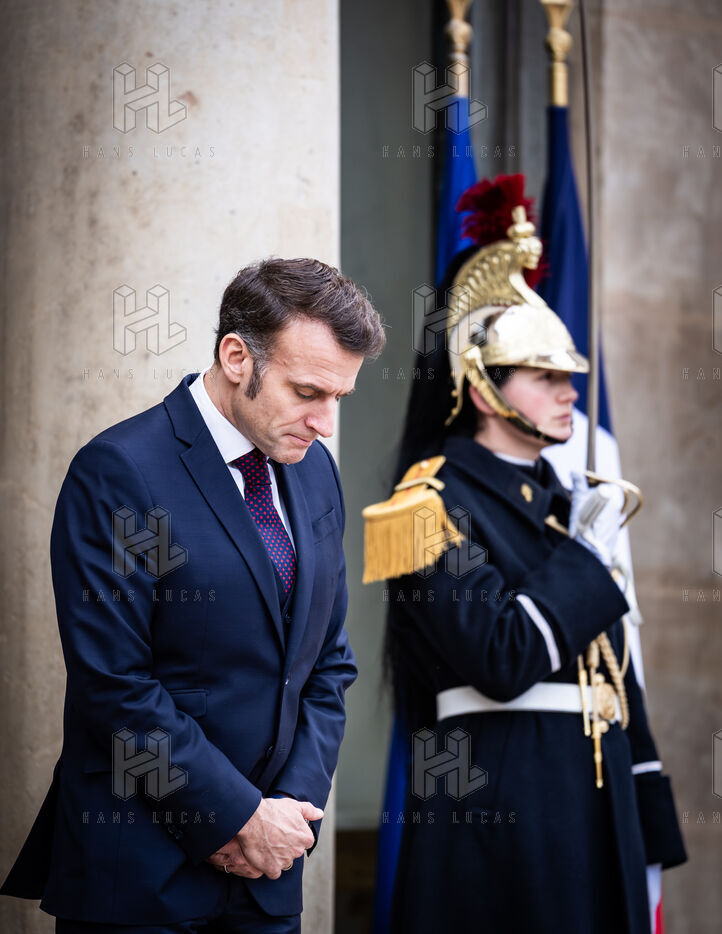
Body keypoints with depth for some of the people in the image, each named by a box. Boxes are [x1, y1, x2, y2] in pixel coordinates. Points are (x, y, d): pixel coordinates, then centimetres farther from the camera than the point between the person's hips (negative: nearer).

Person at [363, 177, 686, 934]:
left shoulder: (563, 502, 17)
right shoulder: (437, 502, -7)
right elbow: (503, 661, -20)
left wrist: (648, 836, 16)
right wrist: (587, 553, -10)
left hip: (594, 809, 8)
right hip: (497, 811, -8)